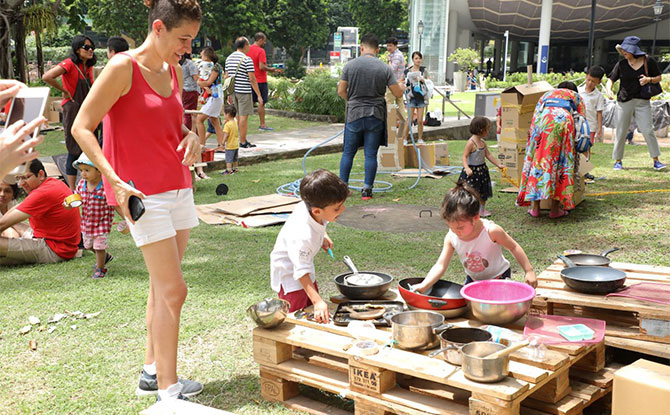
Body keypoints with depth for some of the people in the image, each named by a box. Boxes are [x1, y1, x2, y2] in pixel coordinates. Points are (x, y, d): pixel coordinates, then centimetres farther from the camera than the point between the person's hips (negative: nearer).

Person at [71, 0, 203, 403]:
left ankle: (153, 372, 27)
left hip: (178, 188, 8)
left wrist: (191, 136, -3)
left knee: (162, 286, 14)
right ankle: (168, 390, 2)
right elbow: (82, 128, -12)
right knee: (173, 289, -8)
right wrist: (115, 180, -21)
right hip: (143, 193, -8)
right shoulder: (123, 68, -12)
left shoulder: (173, 71, 10)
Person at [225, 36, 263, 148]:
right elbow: (252, 79, -14)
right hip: (244, 91, -7)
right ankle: (243, 142, 1)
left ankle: (241, 139, 25)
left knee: (239, 115, 17)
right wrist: (259, 95, -10)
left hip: (233, 90, 7)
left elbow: (227, 76, 14)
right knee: (243, 116, -2)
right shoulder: (247, 59, -12)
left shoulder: (229, 58, 10)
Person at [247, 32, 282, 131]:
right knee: (261, 103, 0)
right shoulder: (261, 51, -15)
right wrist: (271, 69, -6)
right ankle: (262, 125, 4)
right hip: (260, 80, -7)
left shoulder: (248, 49, 7)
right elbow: (262, 67, -21)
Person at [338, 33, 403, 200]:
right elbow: (398, 93, -1)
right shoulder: (385, 68, -3)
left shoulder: (350, 65, -3)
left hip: (354, 115, 0)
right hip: (376, 116, 0)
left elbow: (341, 91, 0)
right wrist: (402, 86, 23)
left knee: (348, 152, 11)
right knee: (371, 154, 6)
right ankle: (367, 190, 7)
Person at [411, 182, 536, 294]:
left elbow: (514, 247, -15)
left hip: (499, 277, -4)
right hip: (473, 280, 4)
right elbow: (440, 266, -22)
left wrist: (529, 271, -14)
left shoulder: (491, 231, -31)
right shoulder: (451, 238, -21)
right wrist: (423, 286, -36)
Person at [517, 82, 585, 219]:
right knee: (561, 162, 2)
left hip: (543, 120, 2)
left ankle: (535, 207, 1)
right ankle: (555, 209, 0)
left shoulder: (546, 94, 37)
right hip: (564, 120, -2)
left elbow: (535, 116, 27)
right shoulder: (575, 96, 32)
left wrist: (532, 135, 31)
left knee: (538, 160, 3)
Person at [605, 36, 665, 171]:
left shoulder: (648, 61, 2)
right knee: (621, 132, 4)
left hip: (643, 101, -1)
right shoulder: (621, 64, 3)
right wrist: (608, 90, -14)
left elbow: (659, 78, 11)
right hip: (624, 101, 1)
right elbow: (611, 79, 7)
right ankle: (618, 160, 17)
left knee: (648, 130, -6)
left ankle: (656, 160, 3)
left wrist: (649, 79, -11)